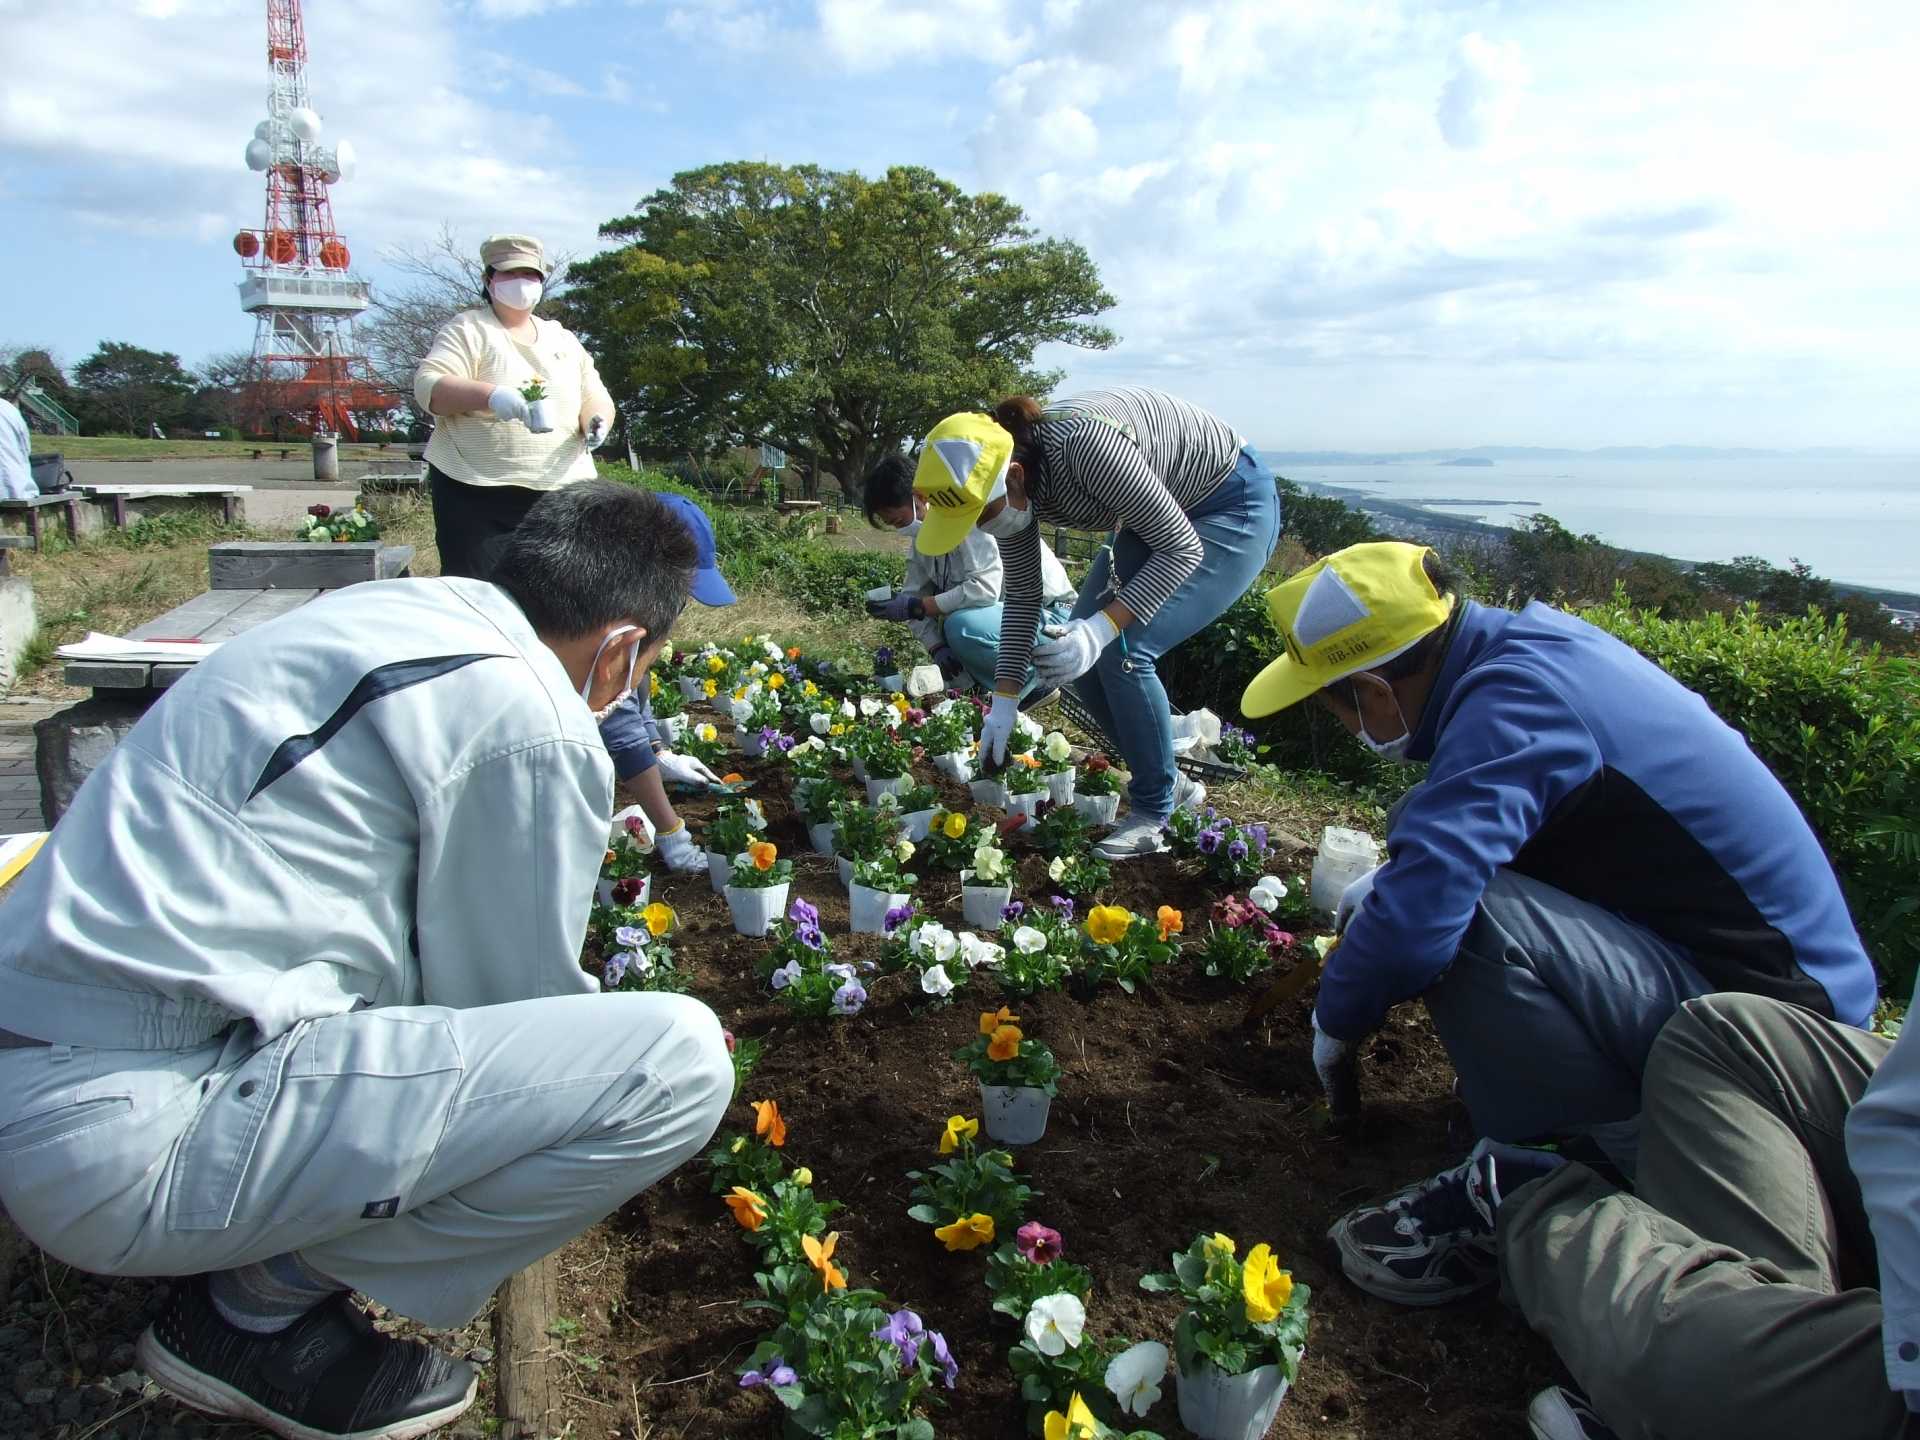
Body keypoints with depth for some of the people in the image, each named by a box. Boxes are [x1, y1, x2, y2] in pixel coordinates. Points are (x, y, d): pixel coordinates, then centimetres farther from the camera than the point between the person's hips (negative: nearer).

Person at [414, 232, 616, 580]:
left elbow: (595, 396, 18)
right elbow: (427, 386, -9)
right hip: (478, 494, -4)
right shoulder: (468, 330, 3)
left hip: (562, 489, 4)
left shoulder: (563, 339, 19)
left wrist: (597, 421, -7)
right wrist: (488, 395, -27)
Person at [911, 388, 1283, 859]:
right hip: (1157, 511, 8)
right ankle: (1169, 782, 17)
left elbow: (1182, 548, -28)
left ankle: (1155, 813, -2)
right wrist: (1004, 701, -3)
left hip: (1235, 508, -8)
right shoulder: (1005, 483, -12)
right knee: (1072, 655, -1)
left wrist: (1103, 627, -37)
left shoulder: (1085, 445, -36)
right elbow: (1023, 594, 0)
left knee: (1121, 652, -20)